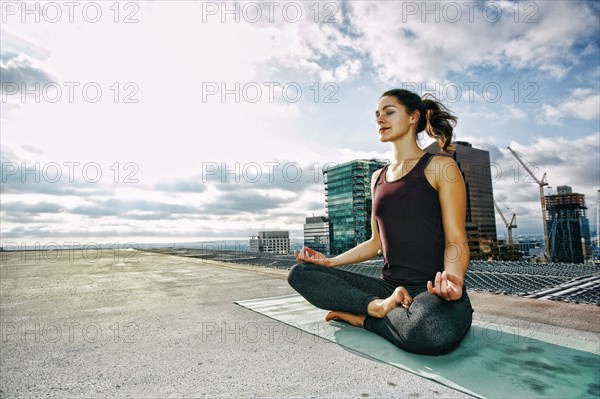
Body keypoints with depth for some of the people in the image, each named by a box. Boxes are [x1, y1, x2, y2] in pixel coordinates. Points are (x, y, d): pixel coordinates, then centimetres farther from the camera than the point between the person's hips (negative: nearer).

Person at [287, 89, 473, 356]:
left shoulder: (440, 167, -1)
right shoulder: (378, 178, 16)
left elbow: (456, 240, -6)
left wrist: (453, 278, -27)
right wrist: (331, 261, 10)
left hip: (433, 291, -5)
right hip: (389, 286, 5)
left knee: (432, 332, -41)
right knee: (299, 273, -8)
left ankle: (360, 316, -12)